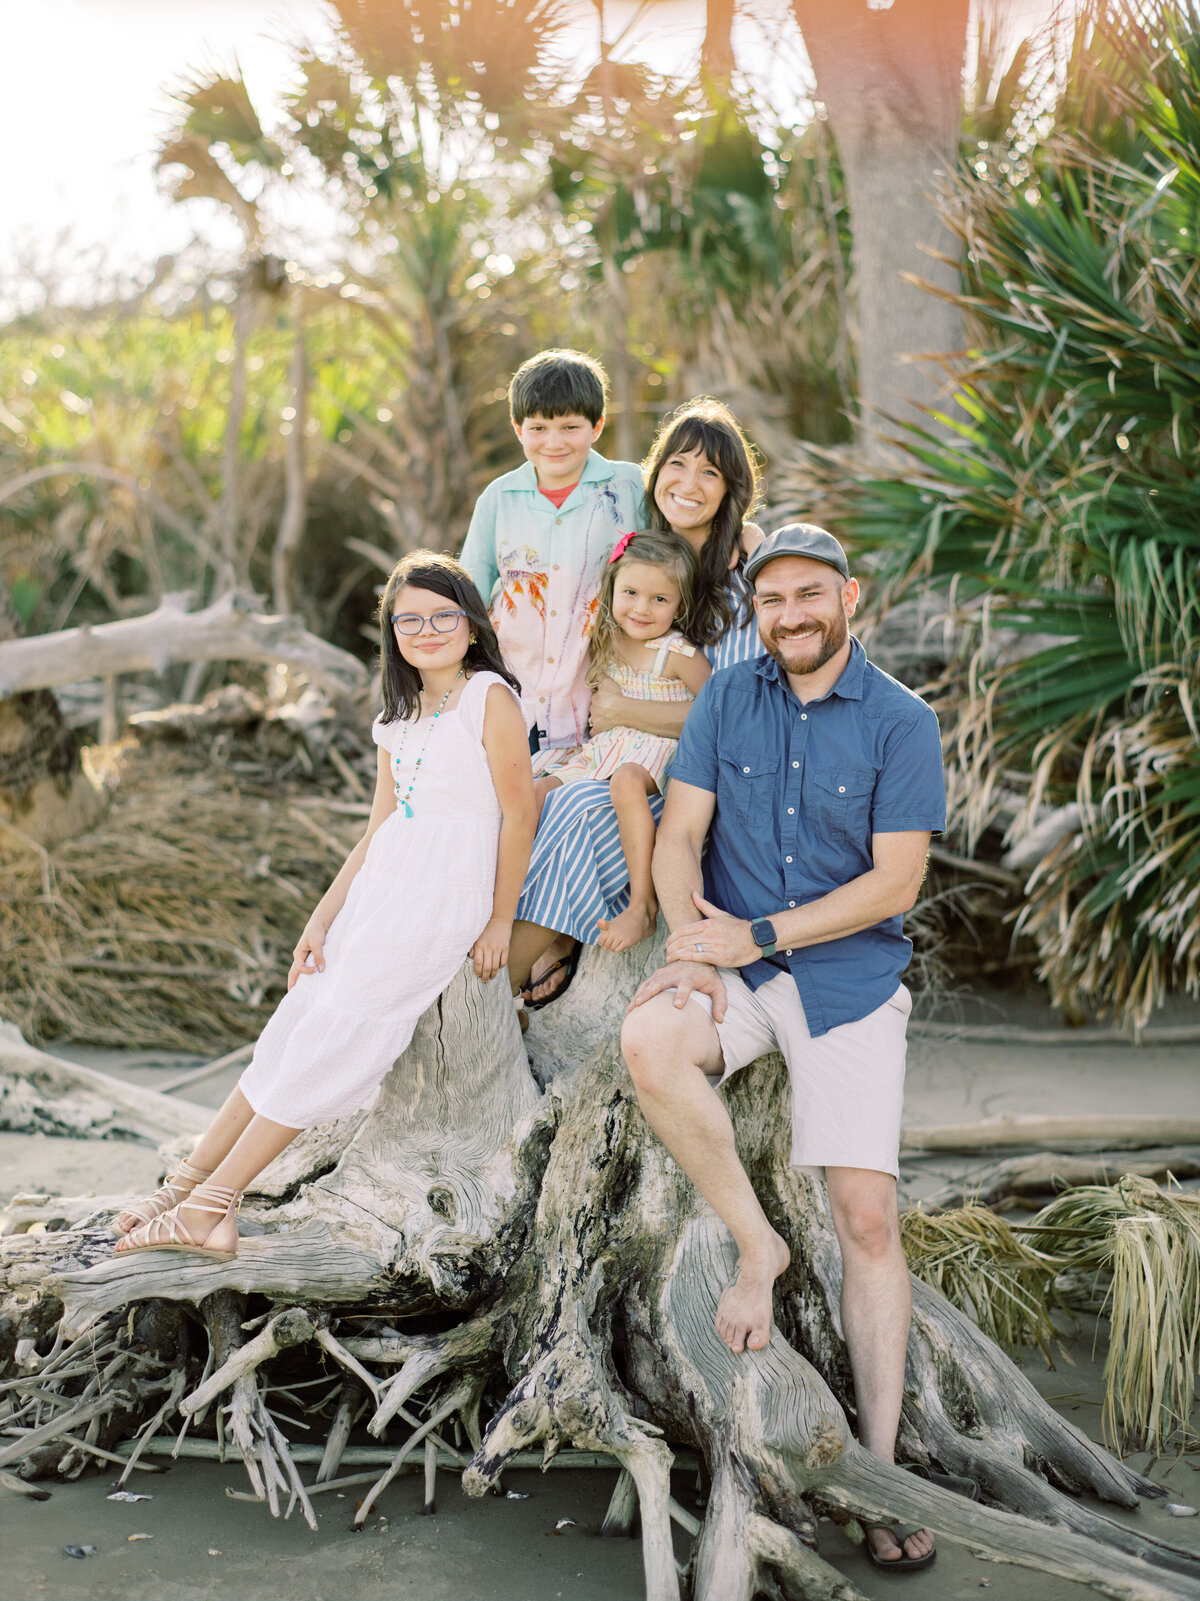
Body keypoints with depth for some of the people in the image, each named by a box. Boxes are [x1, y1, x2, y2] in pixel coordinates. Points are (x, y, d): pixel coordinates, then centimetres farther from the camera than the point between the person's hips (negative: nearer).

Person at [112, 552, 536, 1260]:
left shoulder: (489, 697, -9)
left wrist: (500, 921, -8)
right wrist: (322, 918, 10)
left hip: (442, 897, -7)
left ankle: (209, 1207, -7)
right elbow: (379, 829, 16)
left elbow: (520, 812, -10)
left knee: (330, 1035, -10)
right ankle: (191, 1182, 4)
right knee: (296, 1026, 1)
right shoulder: (399, 717, 15)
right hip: (378, 886, 7)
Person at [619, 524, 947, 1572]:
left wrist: (755, 935, -15)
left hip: (852, 976, -2)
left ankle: (880, 1469, 3)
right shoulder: (727, 701, 6)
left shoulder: (902, 723, -4)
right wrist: (691, 935, -17)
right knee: (649, 1042, -32)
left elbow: (895, 881, -8)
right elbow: (678, 834, 2)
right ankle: (756, 1242, -12)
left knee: (869, 1219, -6)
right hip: (737, 968, 2)